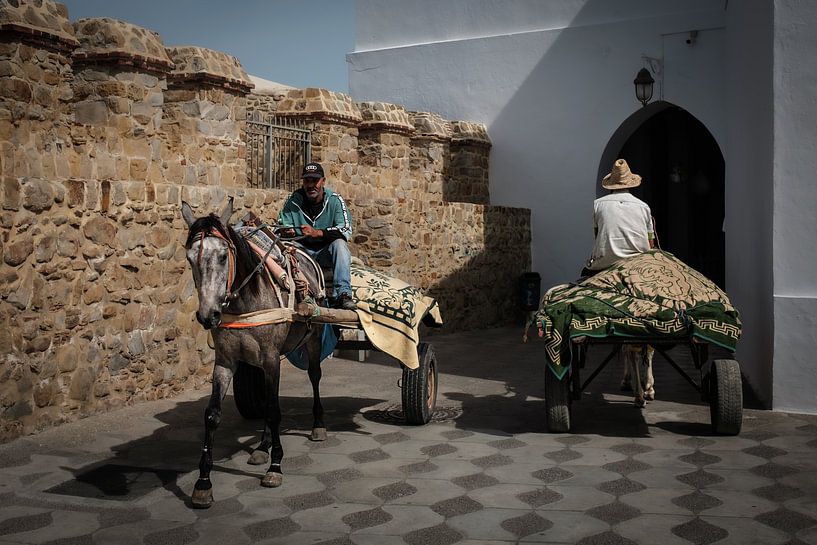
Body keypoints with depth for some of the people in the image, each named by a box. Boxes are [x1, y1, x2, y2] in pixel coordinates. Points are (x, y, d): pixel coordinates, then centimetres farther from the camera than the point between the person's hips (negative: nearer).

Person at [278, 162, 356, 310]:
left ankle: (343, 294, -38)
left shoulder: (335, 200, -5)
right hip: (302, 250, 1)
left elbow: (346, 230, -18)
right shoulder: (293, 200, 0)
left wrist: (317, 233, -32)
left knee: (339, 244, -32)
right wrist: (287, 232, -26)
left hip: (326, 252, -1)